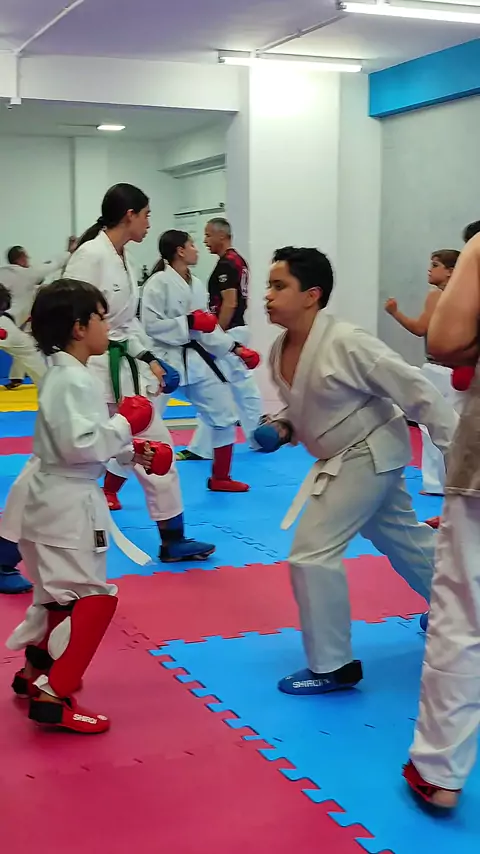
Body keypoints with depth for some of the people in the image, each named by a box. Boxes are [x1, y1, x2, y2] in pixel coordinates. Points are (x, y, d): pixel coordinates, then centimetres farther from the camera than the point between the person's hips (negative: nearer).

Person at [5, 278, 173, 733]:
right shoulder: (72, 380, -21)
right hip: (67, 503, -11)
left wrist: (134, 452, 10)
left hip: (63, 500, 11)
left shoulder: (70, 375, 12)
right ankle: (51, 696, -6)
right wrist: (125, 422, -18)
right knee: (91, 598, -9)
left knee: (58, 593, 23)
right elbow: (79, 445, -28)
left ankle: (35, 673, 37)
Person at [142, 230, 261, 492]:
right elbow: (151, 325, -17)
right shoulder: (159, 282, -13)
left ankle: (220, 478, 29)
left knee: (224, 416, 12)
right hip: (166, 359, -7)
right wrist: (188, 323, -20)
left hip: (197, 359, 8)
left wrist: (235, 348, 6)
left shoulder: (197, 285, 9)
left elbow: (208, 327, 13)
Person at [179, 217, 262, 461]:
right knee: (244, 386, 14)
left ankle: (202, 448, -3)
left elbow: (229, 304, -22)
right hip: (238, 330, 10)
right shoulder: (238, 260, 14)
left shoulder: (226, 264, -17)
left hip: (227, 333, -10)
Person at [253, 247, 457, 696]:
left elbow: (414, 389, -22)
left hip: (371, 455, -8)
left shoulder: (345, 343, -27)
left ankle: (332, 665, 3)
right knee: (407, 540, 24)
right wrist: (281, 428, -7)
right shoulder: (280, 350, -4)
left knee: (312, 552, -12)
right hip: (346, 457, 8)